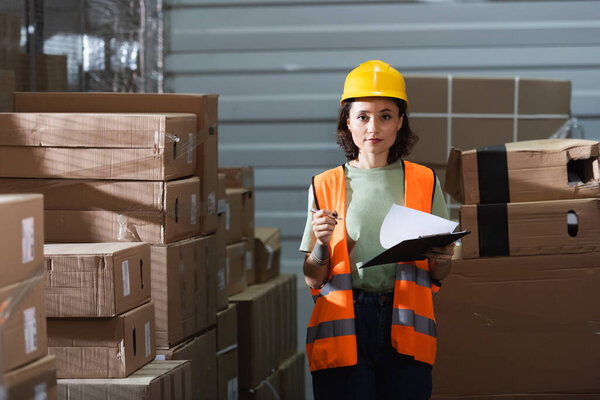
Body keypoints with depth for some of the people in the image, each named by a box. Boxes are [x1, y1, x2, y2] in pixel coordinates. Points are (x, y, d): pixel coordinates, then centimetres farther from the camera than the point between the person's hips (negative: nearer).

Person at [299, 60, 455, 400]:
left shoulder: (424, 182, 12)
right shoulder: (326, 187, 10)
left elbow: (439, 275, 14)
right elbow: (313, 279, 8)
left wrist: (441, 259, -8)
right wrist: (322, 243, -10)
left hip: (405, 326, 1)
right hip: (344, 325, 0)